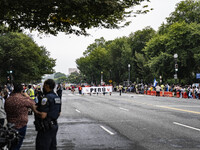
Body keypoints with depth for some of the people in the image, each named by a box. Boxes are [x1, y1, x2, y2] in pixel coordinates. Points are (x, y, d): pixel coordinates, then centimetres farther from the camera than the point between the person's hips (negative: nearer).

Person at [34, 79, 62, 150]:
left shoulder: (46, 98, -19)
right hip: (54, 125, 9)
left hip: (46, 128, -9)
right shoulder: (57, 97, 10)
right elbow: (58, 113, 18)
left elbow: (43, 116, -24)